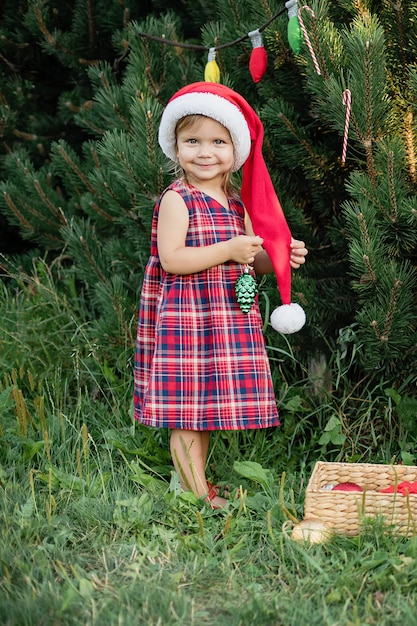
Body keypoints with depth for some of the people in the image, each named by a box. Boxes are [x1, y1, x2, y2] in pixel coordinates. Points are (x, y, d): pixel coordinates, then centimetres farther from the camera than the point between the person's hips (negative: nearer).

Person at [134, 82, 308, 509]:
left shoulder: (237, 203, 12)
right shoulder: (176, 200, -10)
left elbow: (250, 261, 20)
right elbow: (170, 259, -19)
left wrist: (280, 257, 0)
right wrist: (229, 250, -21)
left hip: (230, 321, 7)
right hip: (186, 317, -7)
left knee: (206, 409, 14)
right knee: (186, 414, -2)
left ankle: (196, 481, 25)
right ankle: (198, 497, 5)